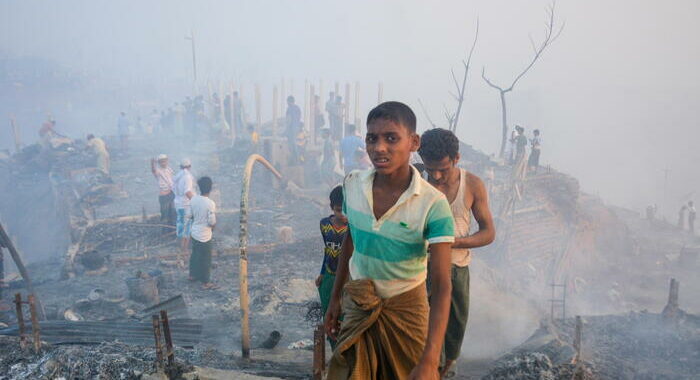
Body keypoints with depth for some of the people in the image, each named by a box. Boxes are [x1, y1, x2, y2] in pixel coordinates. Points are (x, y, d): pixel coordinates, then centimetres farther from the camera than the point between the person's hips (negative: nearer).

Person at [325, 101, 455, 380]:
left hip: (407, 307, -2)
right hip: (358, 304, 3)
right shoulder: (352, 185, -11)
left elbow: (441, 286, -28)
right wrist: (335, 297, 11)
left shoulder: (433, 204, -25)